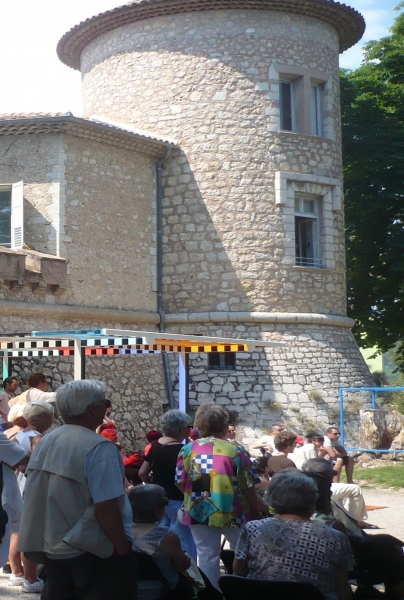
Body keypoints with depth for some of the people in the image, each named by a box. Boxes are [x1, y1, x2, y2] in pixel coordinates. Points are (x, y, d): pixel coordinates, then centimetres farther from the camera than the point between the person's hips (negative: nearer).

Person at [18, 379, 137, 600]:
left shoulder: (44, 443, 5)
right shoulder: (98, 447, -19)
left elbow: (38, 497, 12)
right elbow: (106, 507, -25)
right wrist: (123, 548, -14)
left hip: (52, 549, 8)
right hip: (95, 552, -7)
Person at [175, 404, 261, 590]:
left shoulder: (188, 449, -2)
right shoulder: (236, 450, -11)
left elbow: (181, 483, 2)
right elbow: (248, 487, -8)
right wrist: (256, 513, 6)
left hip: (199, 512, 3)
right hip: (232, 512, -2)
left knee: (207, 557, 11)